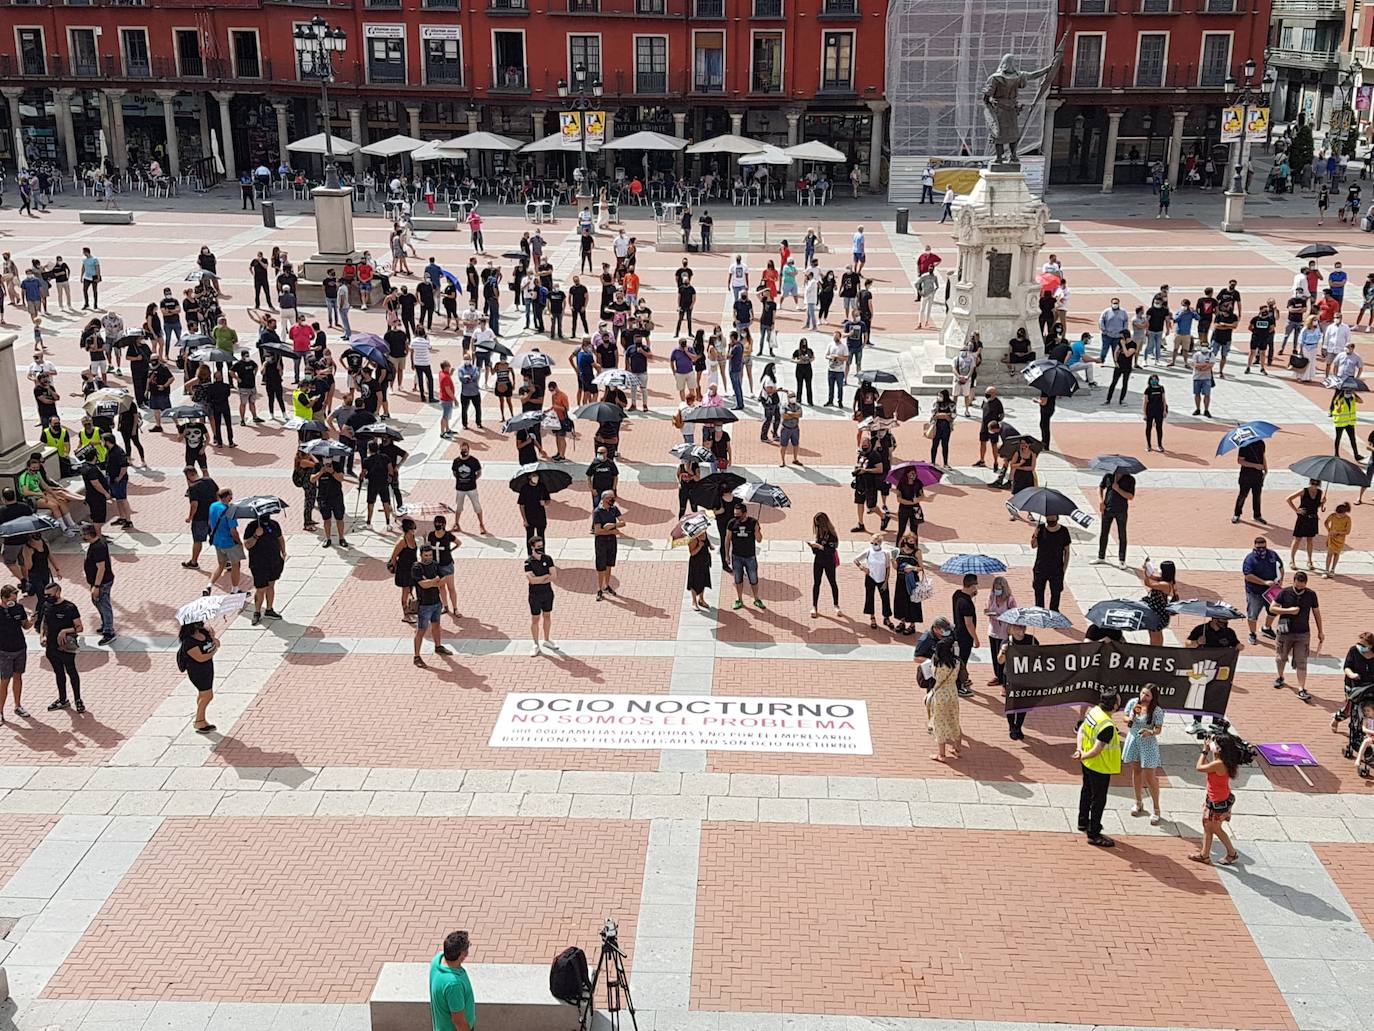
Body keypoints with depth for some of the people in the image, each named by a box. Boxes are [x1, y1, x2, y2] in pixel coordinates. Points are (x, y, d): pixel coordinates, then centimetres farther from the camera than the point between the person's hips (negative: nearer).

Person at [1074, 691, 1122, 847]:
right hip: (1100, 767, -9)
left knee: (1087, 791, 26)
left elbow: (1081, 730, 2)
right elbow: (1097, 750, -30)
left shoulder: (1093, 711, -7)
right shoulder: (1107, 726, -33)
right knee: (1099, 799, 4)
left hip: (1088, 764, 9)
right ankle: (1093, 834, 13)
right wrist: (1083, 756, -13)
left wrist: (1079, 749, -7)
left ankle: (1083, 821, 45)